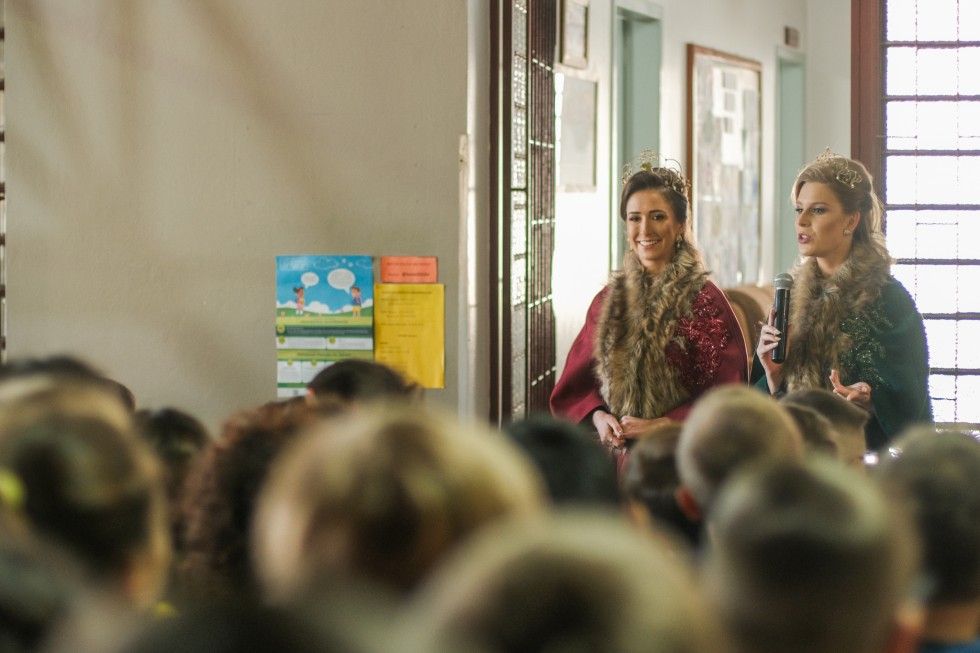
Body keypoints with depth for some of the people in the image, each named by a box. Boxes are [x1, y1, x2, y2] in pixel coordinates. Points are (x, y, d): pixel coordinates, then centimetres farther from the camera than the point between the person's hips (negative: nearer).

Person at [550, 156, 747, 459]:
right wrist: (599, 417, -7)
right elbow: (576, 384, 12)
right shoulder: (607, 301, 9)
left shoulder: (704, 301, -5)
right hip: (616, 456, 3)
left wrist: (659, 425, -14)